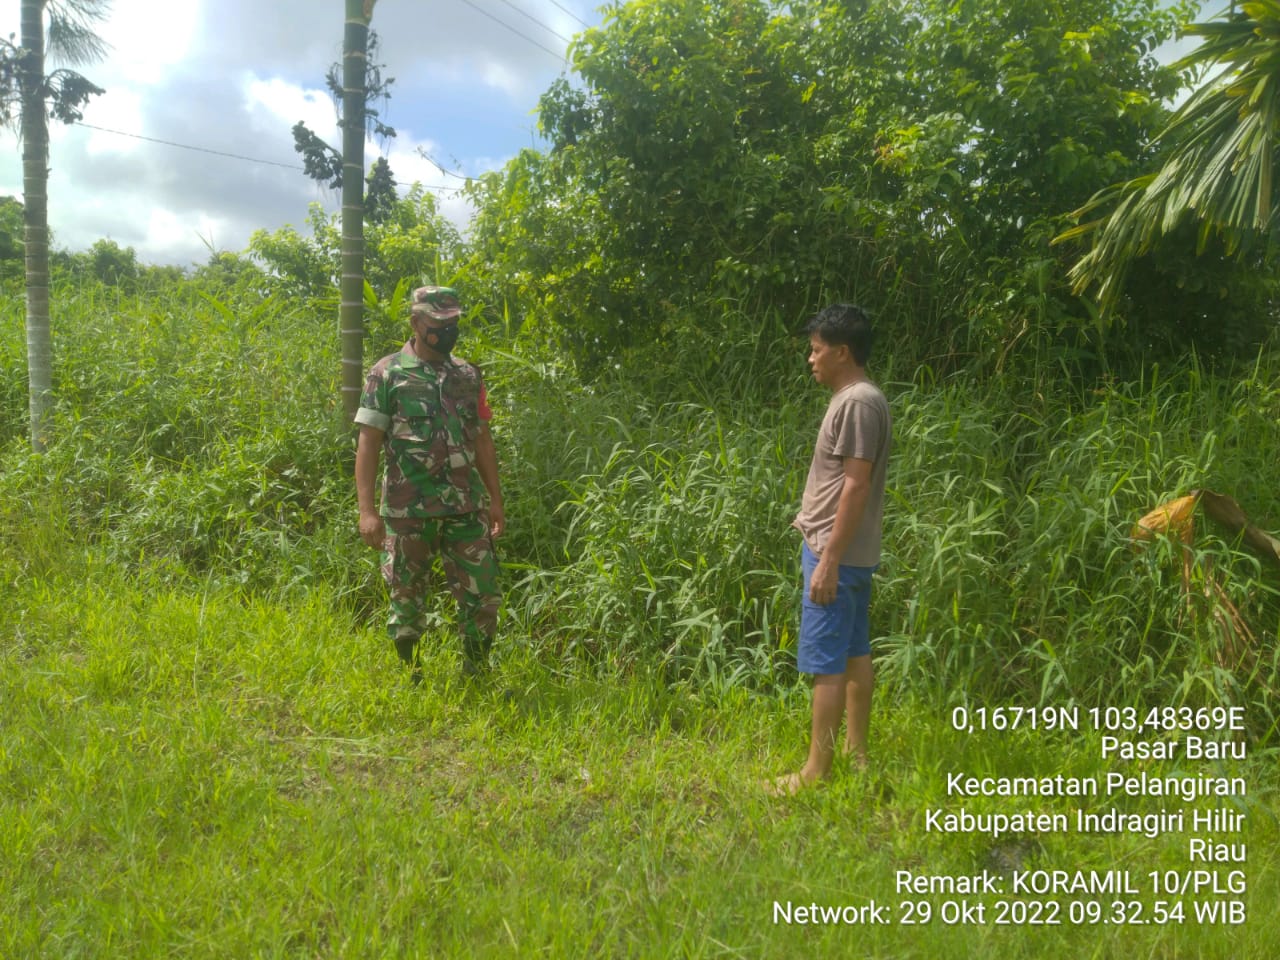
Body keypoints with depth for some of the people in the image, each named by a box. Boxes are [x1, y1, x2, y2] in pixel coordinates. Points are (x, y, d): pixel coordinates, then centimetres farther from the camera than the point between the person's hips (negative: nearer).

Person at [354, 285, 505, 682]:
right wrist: (367, 509, -12)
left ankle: (477, 676, 20)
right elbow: (368, 444, -5)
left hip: (467, 508, 3)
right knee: (407, 601, 8)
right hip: (408, 512, -3)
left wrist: (496, 499, 9)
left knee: (482, 596, 3)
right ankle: (407, 679, 26)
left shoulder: (468, 376, 9)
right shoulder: (388, 374, -3)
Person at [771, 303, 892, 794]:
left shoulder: (859, 403, -18)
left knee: (826, 663, -6)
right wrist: (811, 516, 23)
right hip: (847, 552, 11)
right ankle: (855, 752, 25)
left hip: (838, 554, -11)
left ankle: (816, 771, 1)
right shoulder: (852, 399, 13)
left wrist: (829, 560, -23)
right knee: (854, 653, 15)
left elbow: (857, 486, -23)